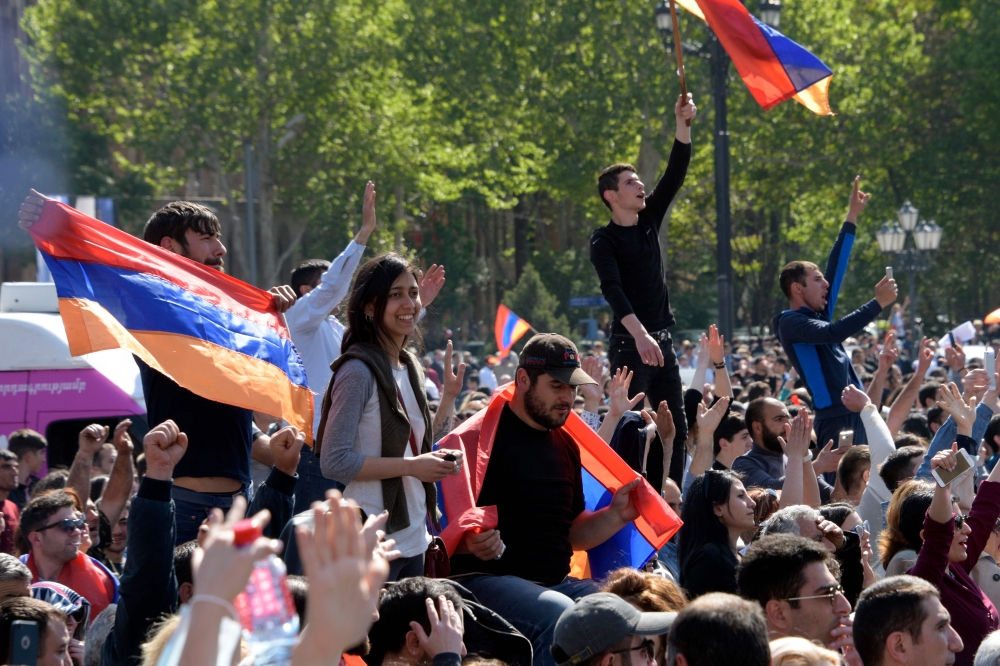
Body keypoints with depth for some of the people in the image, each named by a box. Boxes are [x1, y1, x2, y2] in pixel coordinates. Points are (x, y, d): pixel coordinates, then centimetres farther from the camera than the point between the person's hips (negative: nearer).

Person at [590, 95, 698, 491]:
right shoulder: (604, 240, -6)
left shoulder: (649, 221, 13)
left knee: (675, 429, 4)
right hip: (629, 342, -7)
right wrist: (639, 335, -33)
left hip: (661, 340, 7)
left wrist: (683, 125, -4)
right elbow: (613, 290, -20)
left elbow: (675, 175, 7)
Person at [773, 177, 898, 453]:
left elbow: (837, 264, 22)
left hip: (856, 415, 9)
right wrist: (878, 303, -17)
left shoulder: (818, 313, 18)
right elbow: (835, 332, -21)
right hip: (834, 418, -9)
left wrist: (852, 216, 24)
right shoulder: (791, 323, -6)